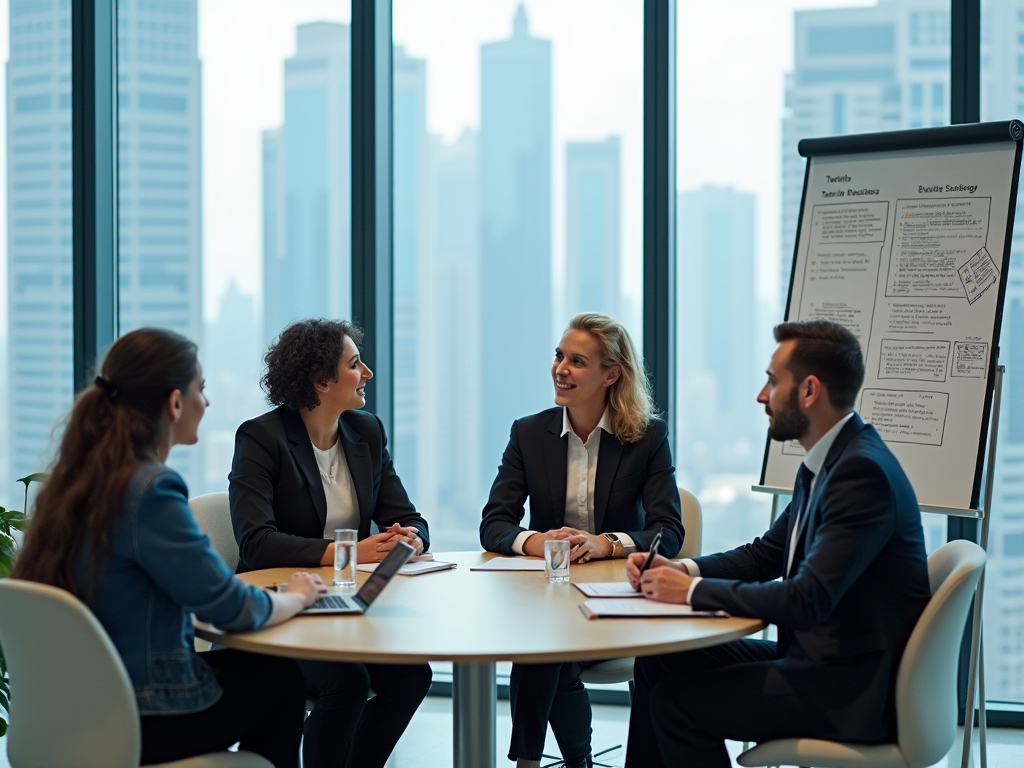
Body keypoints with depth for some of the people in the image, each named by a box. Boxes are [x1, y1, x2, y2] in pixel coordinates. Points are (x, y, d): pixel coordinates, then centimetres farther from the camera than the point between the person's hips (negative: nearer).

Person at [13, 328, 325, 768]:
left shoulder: (76, 479, 3)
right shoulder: (151, 489, -22)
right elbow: (232, 609, -17)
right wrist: (298, 597, 4)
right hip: (143, 726, -7)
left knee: (249, 662, 25)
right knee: (281, 675, 16)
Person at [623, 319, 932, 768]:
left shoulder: (863, 471, -22)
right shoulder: (826, 462, 9)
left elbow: (806, 600, -28)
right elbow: (764, 556, 18)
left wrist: (694, 591, -18)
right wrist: (683, 569, 1)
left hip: (856, 689, -10)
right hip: (819, 658, 10)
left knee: (676, 700, -14)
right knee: (657, 665, 9)